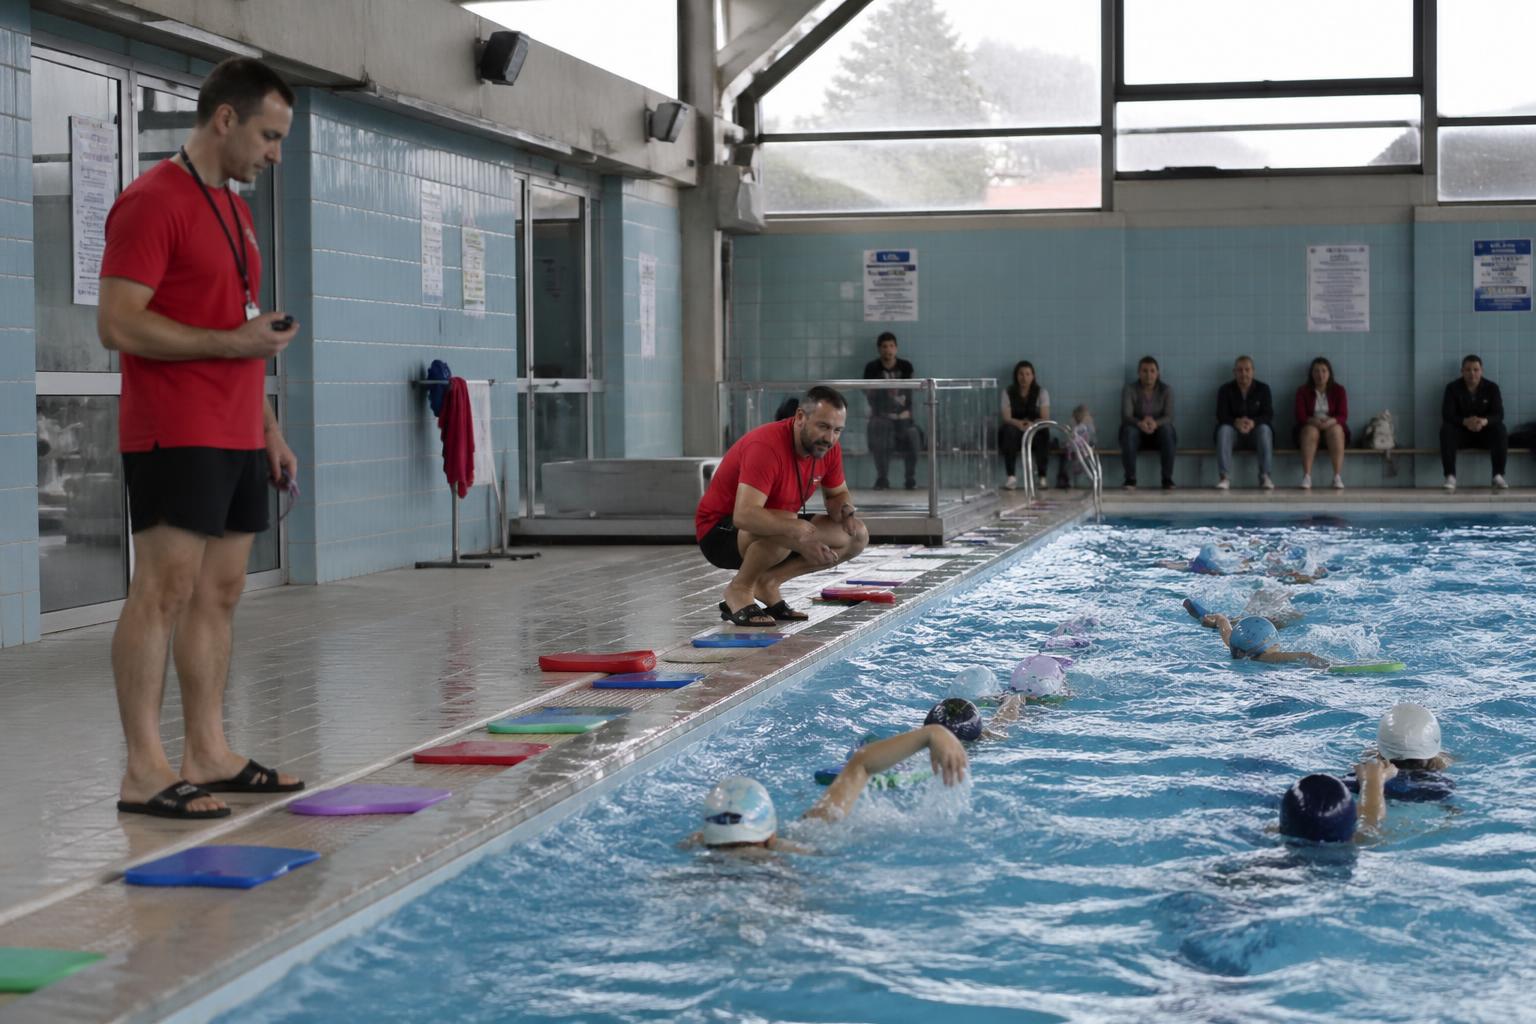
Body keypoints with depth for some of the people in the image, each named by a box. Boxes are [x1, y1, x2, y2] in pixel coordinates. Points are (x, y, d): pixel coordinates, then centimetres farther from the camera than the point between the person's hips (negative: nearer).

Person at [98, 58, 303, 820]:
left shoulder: (233, 209, 18)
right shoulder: (152, 203, -11)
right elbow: (118, 326, -18)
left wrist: (269, 428, 19)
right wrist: (234, 341, -17)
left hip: (236, 438, 9)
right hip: (173, 436, -9)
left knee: (219, 594, 9)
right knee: (164, 592, -9)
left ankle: (208, 754, 14)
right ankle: (144, 772, -6)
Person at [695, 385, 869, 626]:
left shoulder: (828, 449, -5)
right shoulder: (766, 446, -29)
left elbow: (837, 494, 14)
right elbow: (745, 514, -39)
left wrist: (846, 511, -12)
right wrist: (800, 533, -48)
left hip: (773, 526, 8)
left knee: (857, 537, -4)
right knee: (787, 529, -39)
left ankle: (767, 581, -2)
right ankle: (740, 589, -12)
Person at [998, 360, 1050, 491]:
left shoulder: (1042, 392, -1)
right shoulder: (1008, 392, -1)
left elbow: (1045, 418, -11)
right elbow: (1006, 418, -10)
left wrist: (1032, 425, -34)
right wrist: (1019, 423, -34)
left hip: (1035, 430, 0)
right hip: (1015, 428, 0)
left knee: (1042, 433, -35)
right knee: (1009, 431, -36)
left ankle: (1042, 477, -33)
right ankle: (1011, 477, -39)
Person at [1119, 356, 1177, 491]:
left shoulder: (1166, 390, -3)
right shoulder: (1129, 390, -6)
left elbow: (1169, 417, -15)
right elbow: (1126, 416, -19)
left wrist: (1155, 423, -39)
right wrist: (1139, 423, -42)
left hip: (1158, 433, 0)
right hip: (1138, 433, 0)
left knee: (1167, 429, -33)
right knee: (1128, 430, -34)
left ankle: (1167, 478, -30)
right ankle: (1130, 479, -31)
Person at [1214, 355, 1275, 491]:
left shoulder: (1263, 388, 2)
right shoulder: (1225, 390, 1)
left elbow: (1269, 415, -8)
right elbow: (1221, 415, -9)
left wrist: (1253, 423, -30)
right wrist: (1236, 422, -32)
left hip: (1255, 431, 0)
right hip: (1234, 431, 0)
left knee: (1264, 429, -33)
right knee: (1224, 429, -33)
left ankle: (1264, 476, -35)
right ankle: (1224, 478, -40)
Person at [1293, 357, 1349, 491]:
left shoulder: (1338, 390, 5)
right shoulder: (1303, 391, 4)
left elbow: (1343, 416, -4)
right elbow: (1300, 416, -6)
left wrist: (1331, 421, -27)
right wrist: (1313, 421, -27)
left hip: (1333, 426, 0)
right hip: (1310, 426, 0)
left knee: (1336, 430, -35)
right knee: (1311, 431, -36)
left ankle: (1338, 477, -43)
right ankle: (1306, 477, -47)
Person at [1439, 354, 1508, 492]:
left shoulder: (1492, 387, -4)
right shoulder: (1452, 388, -7)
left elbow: (1499, 414, -13)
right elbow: (1447, 415, -17)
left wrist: (1485, 421, -37)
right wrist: (1465, 422, -37)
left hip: (1484, 432, 1)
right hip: (1461, 431, -1)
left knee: (1500, 429, -30)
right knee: (1446, 429, -32)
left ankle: (1498, 476, -31)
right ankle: (1450, 477, -37)